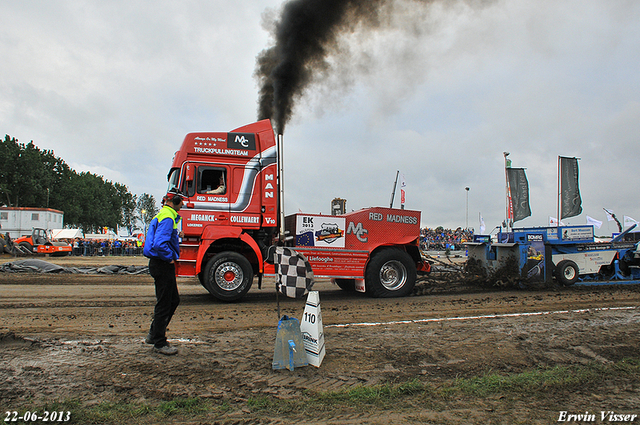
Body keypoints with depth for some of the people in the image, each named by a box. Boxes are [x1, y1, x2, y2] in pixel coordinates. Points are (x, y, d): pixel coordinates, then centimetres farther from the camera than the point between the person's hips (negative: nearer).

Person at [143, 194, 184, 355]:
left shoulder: (161, 215, 15)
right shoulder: (167, 218, -19)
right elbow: (159, 244, -30)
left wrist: (176, 235, 11)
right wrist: (170, 257, -16)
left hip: (163, 265, 11)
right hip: (163, 265, -11)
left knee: (173, 300, 19)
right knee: (164, 304, -1)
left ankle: (153, 335, 29)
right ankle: (159, 343, 11)